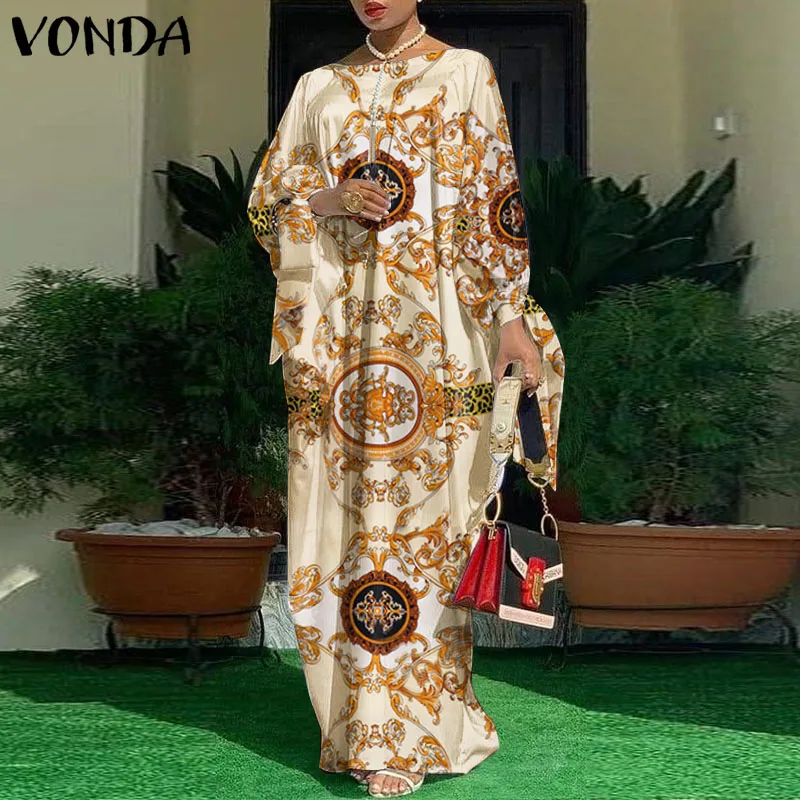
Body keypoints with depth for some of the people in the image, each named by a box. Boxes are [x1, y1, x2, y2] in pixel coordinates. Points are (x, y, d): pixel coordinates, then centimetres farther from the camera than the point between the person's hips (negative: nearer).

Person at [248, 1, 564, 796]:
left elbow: (496, 200, 3)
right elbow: (266, 198, 16)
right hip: (339, 330, 3)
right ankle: (356, 716, 12)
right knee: (345, 512, 1)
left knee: (418, 512, -7)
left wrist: (512, 316, -5)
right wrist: (327, 201, -6)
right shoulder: (319, 87, 17)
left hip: (432, 329, -3)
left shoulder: (466, 74, 9)